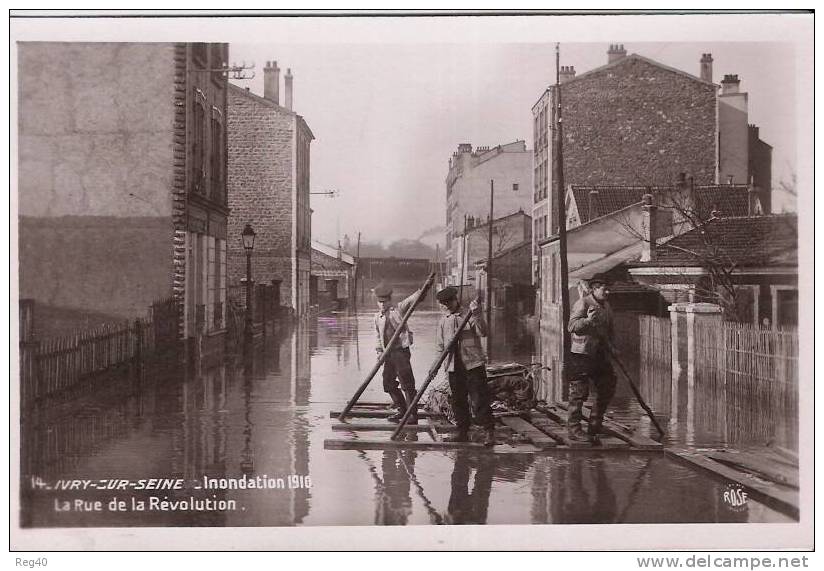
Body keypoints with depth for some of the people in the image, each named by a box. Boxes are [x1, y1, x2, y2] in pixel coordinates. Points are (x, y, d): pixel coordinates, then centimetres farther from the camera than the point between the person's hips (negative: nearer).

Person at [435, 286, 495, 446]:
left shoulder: (469, 314, -2)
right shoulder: (443, 320, 12)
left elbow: (482, 332, -15)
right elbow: (440, 345, 17)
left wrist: (476, 315, -27)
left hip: (473, 363, -5)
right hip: (453, 366, 5)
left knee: (479, 399, -7)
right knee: (458, 400, 10)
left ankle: (489, 431, -3)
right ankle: (462, 431, 20)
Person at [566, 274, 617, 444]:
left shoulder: (606, 306, 15)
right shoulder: (582, 303, -12)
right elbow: (572, 326, -23)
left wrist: (610, 346, 14)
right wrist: (587, 320, -37)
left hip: (600, 355, 9)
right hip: (581, 355, -8)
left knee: (607, 389, 10)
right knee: (579, 393, -5)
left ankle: (594, 427, 23)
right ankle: (573, 430, 5)